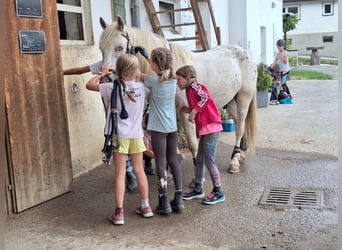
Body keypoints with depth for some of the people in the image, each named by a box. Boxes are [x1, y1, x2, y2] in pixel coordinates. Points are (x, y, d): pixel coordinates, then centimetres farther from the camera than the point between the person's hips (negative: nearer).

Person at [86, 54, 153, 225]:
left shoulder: (113, 88, -11)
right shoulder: (141, 87, -1)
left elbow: (89, 85, -3)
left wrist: (102, 73, 9)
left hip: (120, 135, -3)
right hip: (136, 134, 3)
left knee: (120, 173, 1)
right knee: (139, 170, 15)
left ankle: (119, 212, 3)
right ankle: (145, 206, 25)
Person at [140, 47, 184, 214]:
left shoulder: (153, 80, -12)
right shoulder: (173, 80, 3)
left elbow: (138, 76, 4)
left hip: (158, 128, -5)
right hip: (172, 127, 5)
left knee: (161, 163, 0)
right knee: (173, 160, 12)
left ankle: (164, 202, 3)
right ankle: (178, 199, 15)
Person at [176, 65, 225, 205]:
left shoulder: (194, 86, -8)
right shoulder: (190, 90, 18)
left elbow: (206, 97, -27)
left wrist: (194, 111, -21)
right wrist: (189, 110, 9)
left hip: (211, 126, -10)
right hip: (204, 128, 10)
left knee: (208, 159, -6)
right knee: (199, 159, 15)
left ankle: (218, 192, 5)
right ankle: (198, 189, 27)